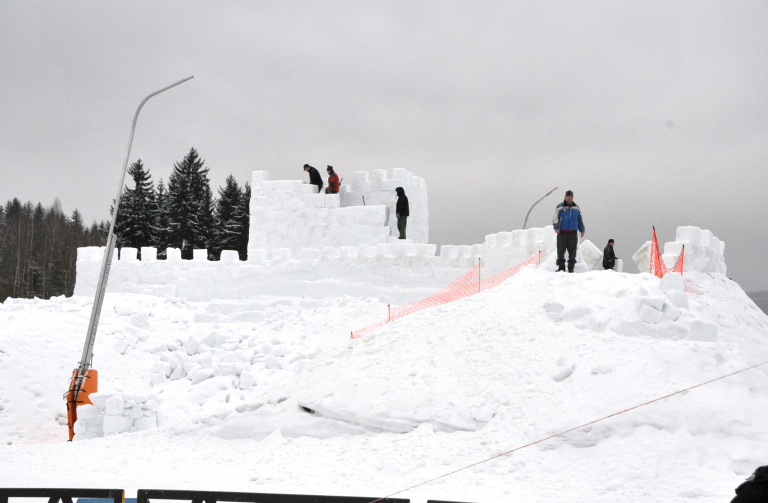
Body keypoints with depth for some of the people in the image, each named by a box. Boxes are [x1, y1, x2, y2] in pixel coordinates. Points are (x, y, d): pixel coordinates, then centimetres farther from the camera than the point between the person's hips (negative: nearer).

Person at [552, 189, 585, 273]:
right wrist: (556, 228, -14)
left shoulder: (577, 208, 16)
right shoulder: (560, 207, 5)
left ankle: (571, 268, 4)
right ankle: (561, 267, 1)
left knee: (572, 251, 0)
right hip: (562, 232, -3)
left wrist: (582, 230, 18)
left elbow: (580, 220, 23)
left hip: (573, 233, 3)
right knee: (561, 250, -4)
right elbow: (555, 218, -1)